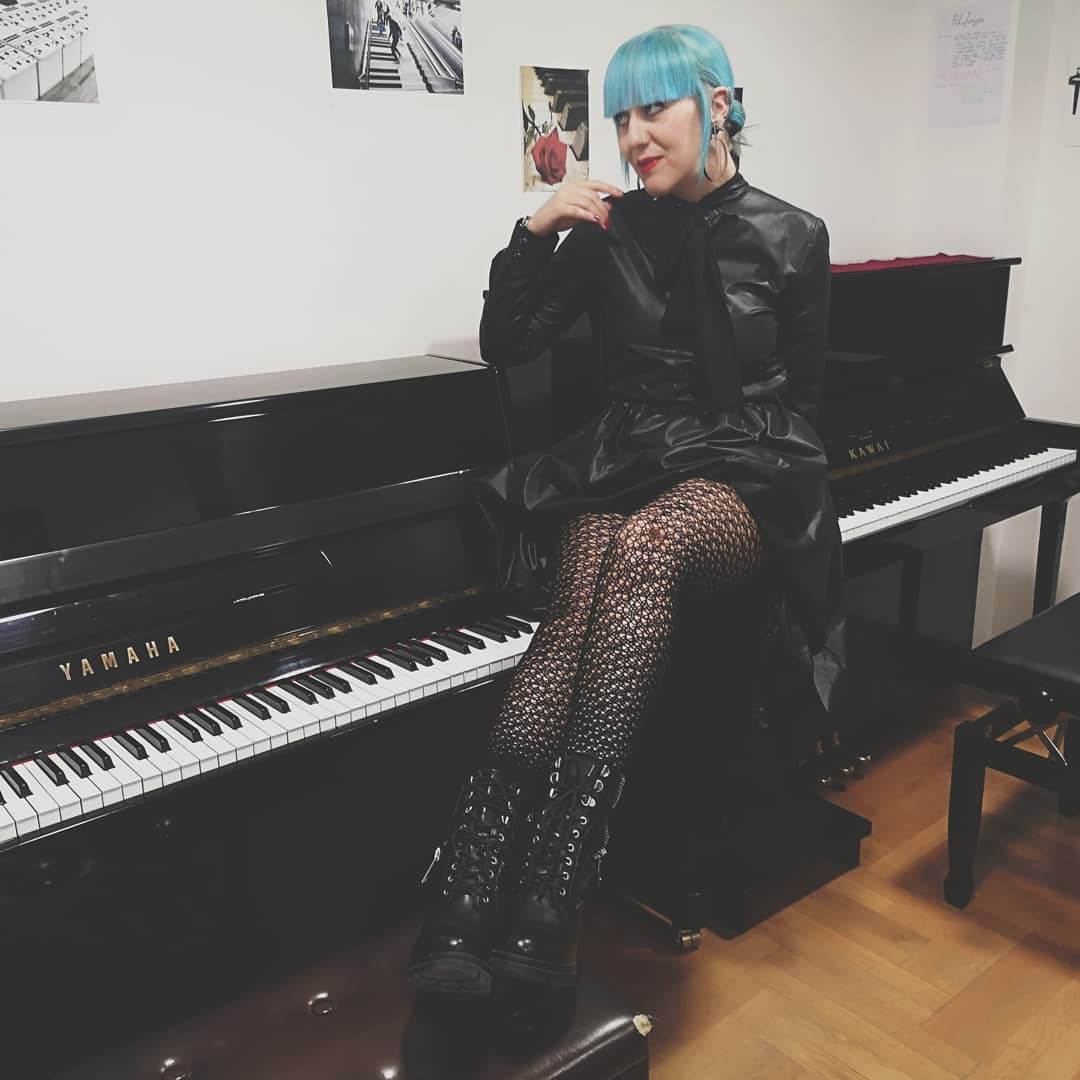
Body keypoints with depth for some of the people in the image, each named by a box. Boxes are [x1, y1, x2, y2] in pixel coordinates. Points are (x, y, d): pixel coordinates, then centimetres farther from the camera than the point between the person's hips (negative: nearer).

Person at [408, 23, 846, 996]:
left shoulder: (791, 239, 5)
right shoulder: (612, 231, 9)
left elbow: (800, 396, 11)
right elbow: (504, 347, 7)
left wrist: (710, 447, -1)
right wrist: (534, 234, -5)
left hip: (743, 481, -2)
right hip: (621, 468, 2)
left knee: (646, 543, -39)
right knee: (587, 590, -34)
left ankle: (540, 906, -43)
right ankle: (461, 920, -41)